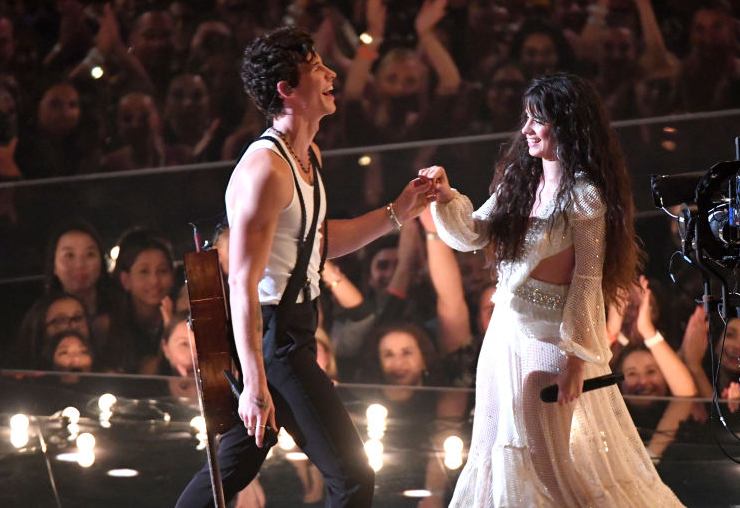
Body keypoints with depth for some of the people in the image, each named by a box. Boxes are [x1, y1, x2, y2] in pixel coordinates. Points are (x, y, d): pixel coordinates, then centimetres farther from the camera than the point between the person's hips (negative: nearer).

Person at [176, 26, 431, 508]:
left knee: (234, 466, 18)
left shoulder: (310, 155, 11)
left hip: (293, 328, 10)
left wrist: (396, 213, 15)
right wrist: (255, 386, -28)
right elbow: (242, 284, -25)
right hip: (272, 336, -10)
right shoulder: (266, 169, -21)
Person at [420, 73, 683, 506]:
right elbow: (473, 235, 10)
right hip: (507, 329, 7)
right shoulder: (519, 179, 7)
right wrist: (447, 199, -9)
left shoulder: (584, 194, -13)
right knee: (504, 447, 12)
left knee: (553, 454, -1)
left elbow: (588, 280, -14)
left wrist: (576, 358, -17)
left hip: (553, 335, -7)